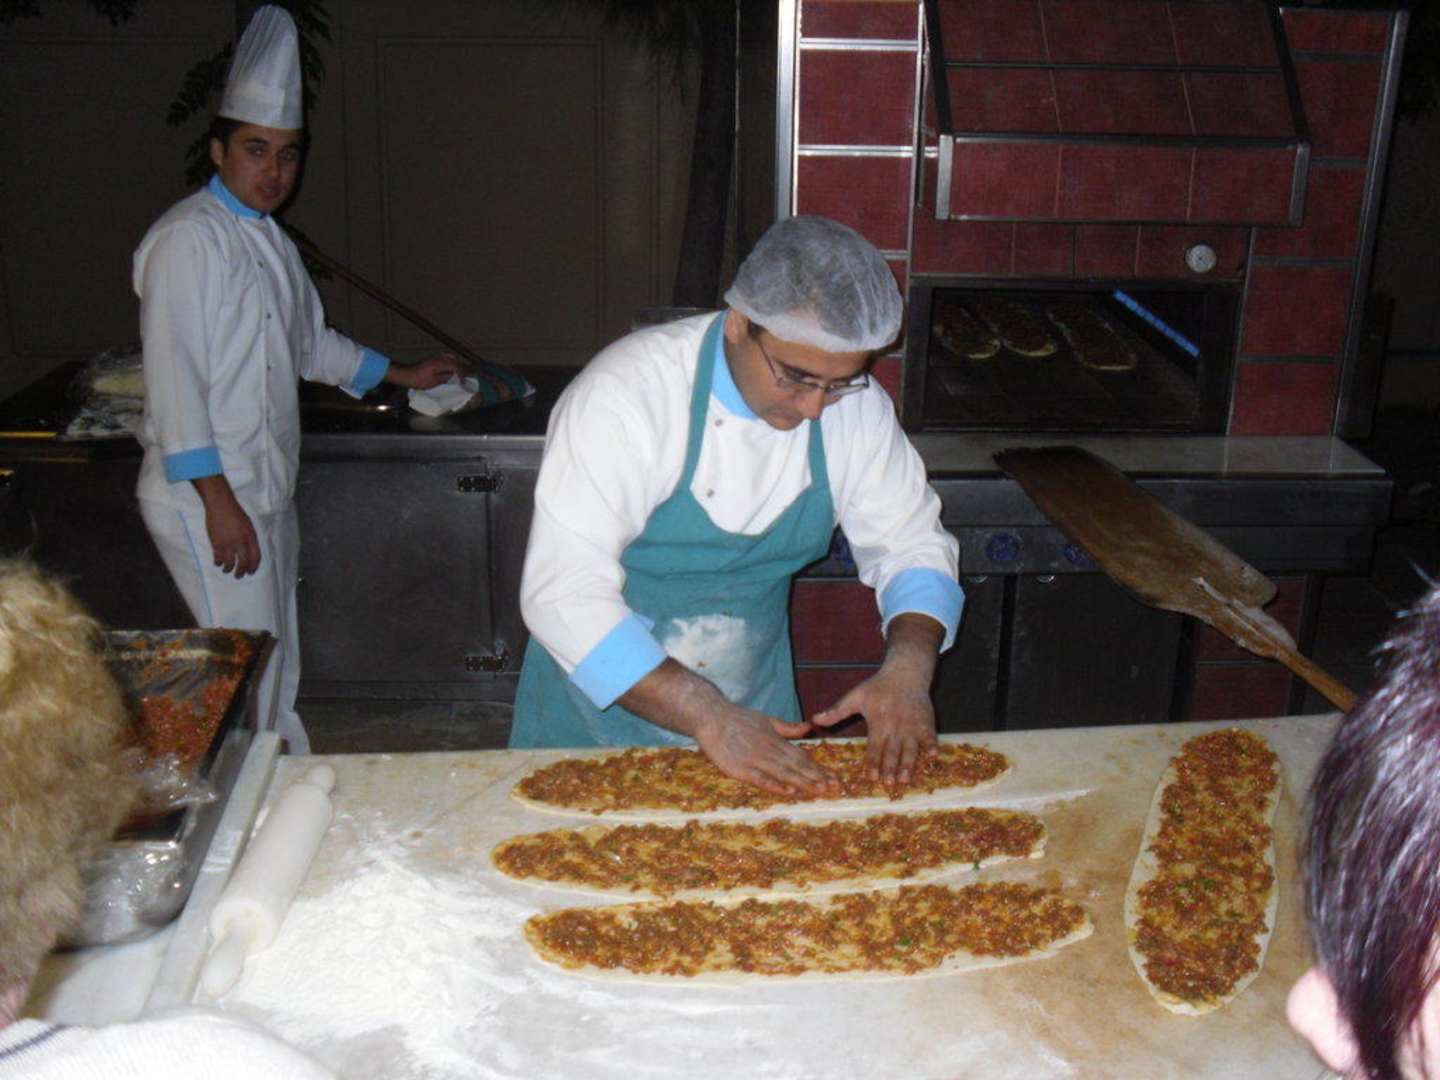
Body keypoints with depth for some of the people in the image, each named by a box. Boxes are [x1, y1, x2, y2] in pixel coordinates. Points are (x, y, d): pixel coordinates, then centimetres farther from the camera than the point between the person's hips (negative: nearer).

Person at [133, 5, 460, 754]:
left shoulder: (270, 240, 15)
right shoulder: (188, 239, -14)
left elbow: (310, 343, 29)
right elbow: (173, 379, -20)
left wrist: (404, 375, 33)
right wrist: (218, 502, -22)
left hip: (266, 493, 9)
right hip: (208, 498, -9)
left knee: (277, 672, 15)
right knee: (246, 673, -7)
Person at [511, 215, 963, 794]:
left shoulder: (855, 405, -8)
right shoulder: (626, 393, -23)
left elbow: (913, 545, 2)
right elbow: (566, 593, -27)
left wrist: (908, 668, -16)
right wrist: (708, 716, -33)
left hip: (756, 719, 3)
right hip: (603, 713, -3)